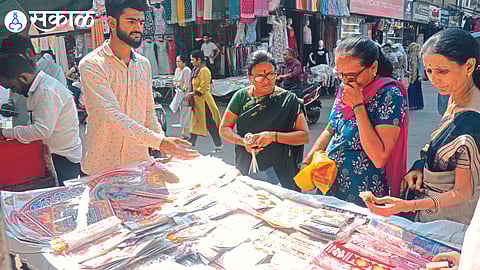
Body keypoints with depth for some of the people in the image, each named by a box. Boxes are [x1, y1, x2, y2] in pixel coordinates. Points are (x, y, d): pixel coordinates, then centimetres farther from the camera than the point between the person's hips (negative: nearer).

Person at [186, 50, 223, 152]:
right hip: (197, 101, 10)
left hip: (204, 101, -10)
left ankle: (219, 145, 9)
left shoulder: (204, 70, -16)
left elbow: (203, 88, -21)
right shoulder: (196, 70, 13)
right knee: (195, 123, 12)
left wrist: (191, 94, -17)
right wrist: (191, 94, 9)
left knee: (210, 123, -2)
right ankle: (191, 144, 19)